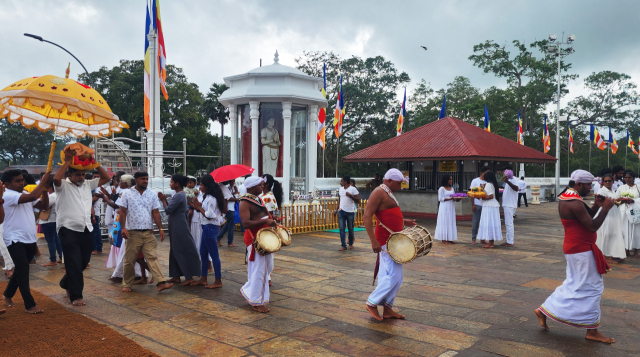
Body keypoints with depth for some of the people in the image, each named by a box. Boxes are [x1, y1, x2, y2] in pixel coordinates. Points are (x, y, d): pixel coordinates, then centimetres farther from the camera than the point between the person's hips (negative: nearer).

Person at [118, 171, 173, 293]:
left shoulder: (152, 195, 10)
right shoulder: (127, 194, 3)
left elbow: (156, 213, 8)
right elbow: (123, 212, 1)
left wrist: (161, 229, 1)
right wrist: (123, 228, -10)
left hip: (148, 232, 2)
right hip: (133, 232, -2)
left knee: (152, 257, -4)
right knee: (129, 260, 6)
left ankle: (160, 283, -11)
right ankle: (126, 284, 20)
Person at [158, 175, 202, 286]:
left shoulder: (178, 196, -18)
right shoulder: (181, 194, 14)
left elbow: (168, 210, -19)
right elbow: (172, 208, 14)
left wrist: (163, 200, -4)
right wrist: (164, 199, 4)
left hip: (179, 227, -10)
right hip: (176, 227, 10)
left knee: (183, 251, -6)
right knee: (175, 251, 15)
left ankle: (189, 277, -2)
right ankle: (176, 276, 22)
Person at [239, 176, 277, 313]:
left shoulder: (258, 199, 13)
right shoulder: (245, 202, -17)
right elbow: (246, 223, -27)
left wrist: (270, 219, 9)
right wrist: (265, 221, -29)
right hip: (254, 238, -10)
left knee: (268, 267, 17)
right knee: (259, 269, -5)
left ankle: (249, 290, 32)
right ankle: (257, 302, 8)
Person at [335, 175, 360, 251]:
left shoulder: (353, 189, -7)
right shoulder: (340, 189, 11)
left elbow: (358, 200, -10)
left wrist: (350, 195, -23)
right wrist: (337, 209, 14)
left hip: (350, 212, -4)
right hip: (341, 211, 4)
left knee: (350, 229, 7)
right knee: (341, 228, -3)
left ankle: (351, 244, 25)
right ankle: (343, 245, -1)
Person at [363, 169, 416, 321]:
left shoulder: (388, 193, 18)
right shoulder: (379, 193, -13)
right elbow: (367, 216, -22)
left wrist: (404, 221, 18)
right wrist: (374, 241, -27)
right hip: (385, 242, -10)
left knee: (397, 278, 11)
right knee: (393, 276, -10)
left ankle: (387, 309, 18)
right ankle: (372, 303, 3)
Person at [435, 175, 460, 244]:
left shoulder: (452, 188, 15)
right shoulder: (442, 189, -5)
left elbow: (454, 198, 14)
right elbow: (440, 199, -10)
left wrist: (457, 199, -8)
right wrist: (450, 198, -19)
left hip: (451, 207, 7)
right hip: (444, 207, -7)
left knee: (451, 222, 5)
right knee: (444, 222, -6)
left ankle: (449, 239, 10)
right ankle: (444, 239, -2)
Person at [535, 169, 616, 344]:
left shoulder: (567, 197, 10)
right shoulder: (575, 203, -23)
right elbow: (592, 227, -24)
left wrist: (595, 207, 5)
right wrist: (605, 208, -15)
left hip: (576, 248, 10)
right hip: (582, 250, -10)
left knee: (575, 286, 18)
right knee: (590, 288, 1)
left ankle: (544, 311, 21)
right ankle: (592, 330, 13)